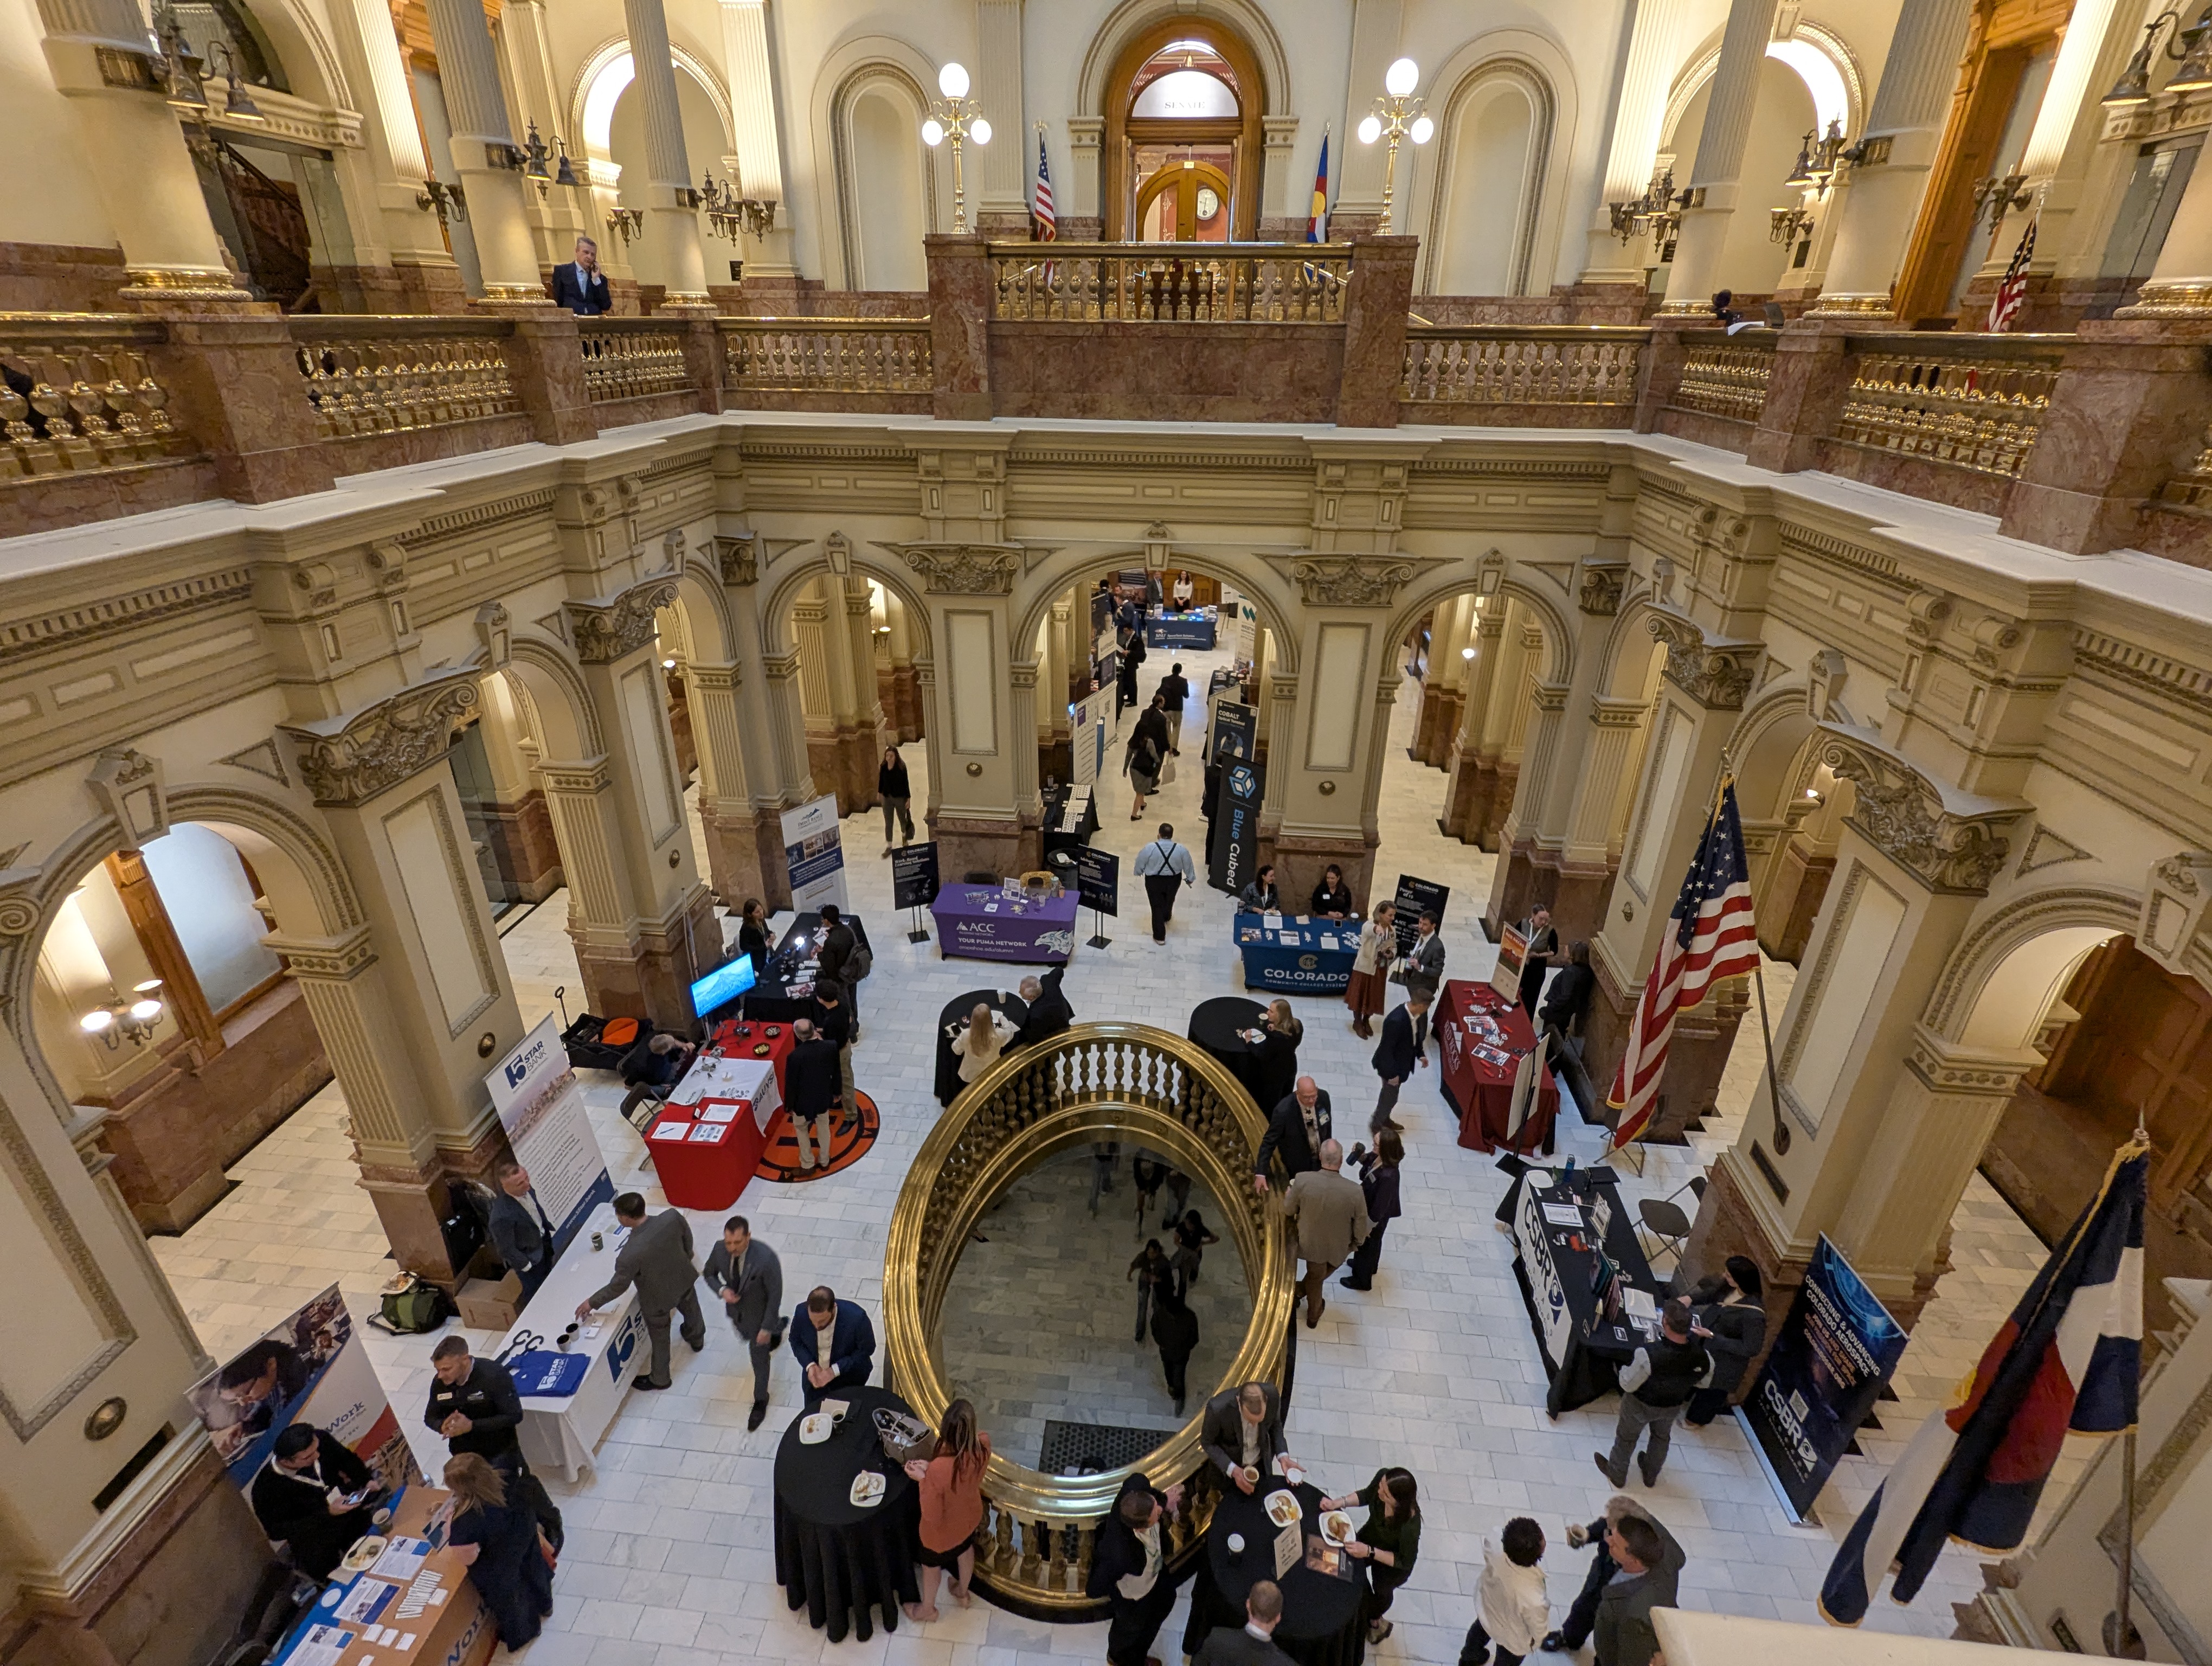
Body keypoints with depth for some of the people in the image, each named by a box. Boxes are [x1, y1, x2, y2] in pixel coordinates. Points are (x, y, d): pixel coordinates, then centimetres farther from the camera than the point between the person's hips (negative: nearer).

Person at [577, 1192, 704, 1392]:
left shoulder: (629, 1255, -40)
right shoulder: (672, 1216, -30)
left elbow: (618, 1286, -22)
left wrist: (591, 1302, -2)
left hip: (658, 1299, -4)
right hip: (685, 1279, 4)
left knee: (660, 1339, 24)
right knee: (691, 1311, 35)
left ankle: (659, 1379, 50)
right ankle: (697, 1340, 65)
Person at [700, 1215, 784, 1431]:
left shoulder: (766, 1259, -40)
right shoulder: (720, 1249, -26)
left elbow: (775, 1295, -26)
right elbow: (709, 1274, -4)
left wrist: (767, 1328, -19)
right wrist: (722, 1290, -24)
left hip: (759, 1314, -5)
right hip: (736, 1310, 5)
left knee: (759, 1358, 15)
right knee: (747, 1337, 34)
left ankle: (760, 1400, 42)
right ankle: (776, 1329, 66)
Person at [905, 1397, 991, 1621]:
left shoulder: (938, 1470, -45)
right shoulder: (983, 1444, -31)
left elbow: (932, 1516, -28)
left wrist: (923, 1478, -20)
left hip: (943, 1529, -4)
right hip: (971, 1515, 4)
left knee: (931, 1564, 30)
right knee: (966, 1549, 36)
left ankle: (927, 1609, 58)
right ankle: (962, 1593, 64)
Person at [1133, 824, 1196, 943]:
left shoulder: (1150, 848, -23)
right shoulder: (1181, 849, -17)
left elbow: (1140, 862, -8)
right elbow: (1188, 865, -3)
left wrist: (1139, 873, 14)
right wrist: (1190, 878, 15)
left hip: (1154, 881, -3)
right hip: (1173, 880, 3)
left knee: (1157, 907, 9)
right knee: (1169, 901, 30)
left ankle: (1159, 936, 12)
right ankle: (1167, 917, 59)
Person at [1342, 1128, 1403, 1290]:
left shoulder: (1388, 1176, -42)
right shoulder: (1378, 1157, -20)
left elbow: (1379, 1209, -31)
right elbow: (1368, 1161, 6)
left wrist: (1366, 1231, -19)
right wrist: (1360, 1155, -16)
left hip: (1375, 1217, -7)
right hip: (1369, 1207, 7)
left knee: (1366, 1244, 21)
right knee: (1372, 1243, 34)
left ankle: (1362, 1280, 48)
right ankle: (1368, 1265, 63)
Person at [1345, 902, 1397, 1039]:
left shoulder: (1393, 930, -1)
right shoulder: (1369, 925, -21)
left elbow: (1394, 947, 11)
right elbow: (1369, 931, -46)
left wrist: (1391, 954, -14)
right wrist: (1377, 929, -71)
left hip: (1381, 969, 5)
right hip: (1365, 967, -5)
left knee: (1374, 996, 16)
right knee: (1360, 995, 7)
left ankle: (1366, 1020, 38)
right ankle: (1357, 1022, 27)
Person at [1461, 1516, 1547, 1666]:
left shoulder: (1496, 1543, -37)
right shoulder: (1533, 1600, -46)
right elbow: (1538, 1629, -22)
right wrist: (1534, 1642, 1)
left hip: (1487, 1605, 4)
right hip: (1513, 1636, -4)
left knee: (1481, 1628, 36)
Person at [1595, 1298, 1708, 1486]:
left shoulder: (1649, 1354, -43)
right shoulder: (1699, 1353, -32)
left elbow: (1628, 1384, -27)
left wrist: (1624, 1370, -7)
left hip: (1641, 1405, -4)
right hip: (1673, 1407, 4)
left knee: (1626, 1437, 25)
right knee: (1661, 1437, 34)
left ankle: (1617, 1474, 49)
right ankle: (1651, 1475, 57)